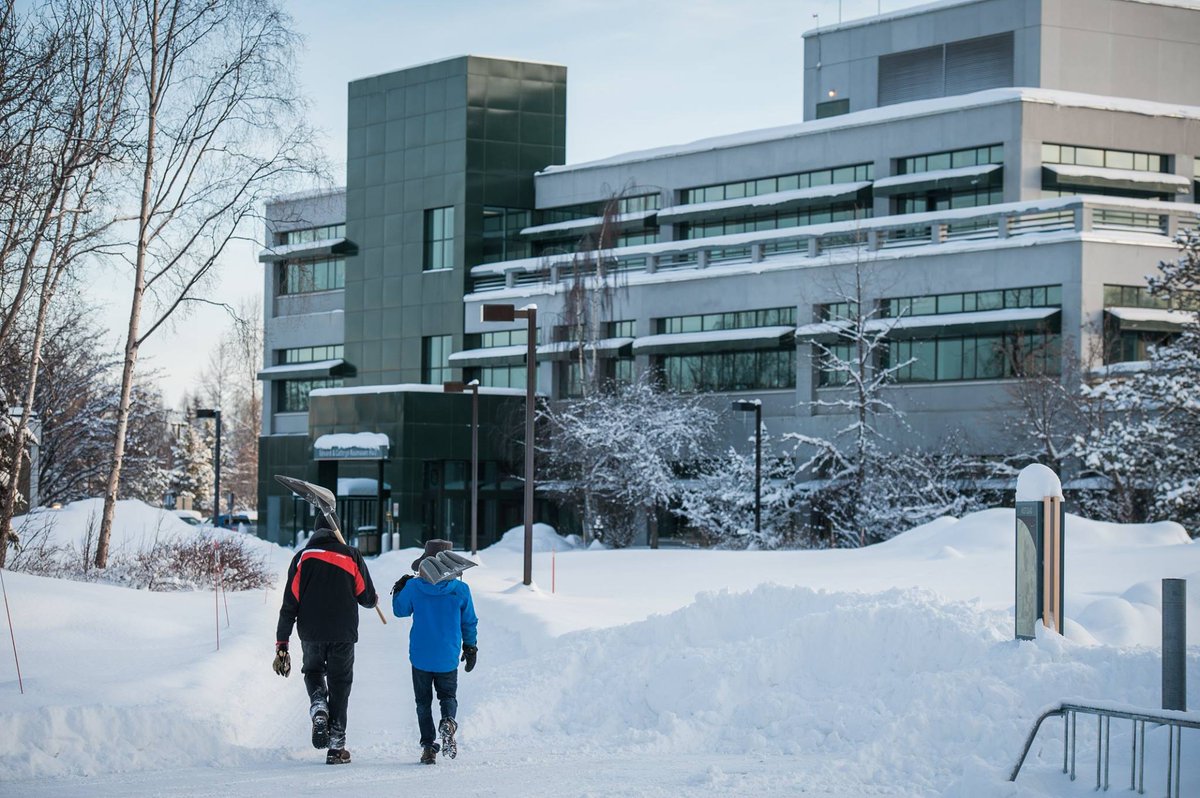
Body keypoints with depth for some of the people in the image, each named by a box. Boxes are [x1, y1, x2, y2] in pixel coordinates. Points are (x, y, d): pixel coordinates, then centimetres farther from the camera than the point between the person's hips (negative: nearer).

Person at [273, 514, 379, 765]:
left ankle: (318, 708, -3)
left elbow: (289, 604, -3)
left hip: (311, 634, 1)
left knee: (313, 672, 27)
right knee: (339, 687, 9)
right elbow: (368, 599, 3)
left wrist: (282, 644, -1)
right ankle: (336, 748, 8)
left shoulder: (302, 558, 0)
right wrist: (373, 598, 29)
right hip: (343, 635, -1)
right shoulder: (352, 557, -1)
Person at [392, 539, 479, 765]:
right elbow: (469, 622, 4)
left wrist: (398, 591, 25)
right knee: (448, 695, 16)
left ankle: (428, 746, 3)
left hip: (421, 657, 0)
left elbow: (400, 610, 8)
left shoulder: (413, 587, -9)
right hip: (448, 658, 0)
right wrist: (470, 647, 17)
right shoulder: (460, 589, -7)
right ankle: (448, 722, -17)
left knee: (423, 701, 12)